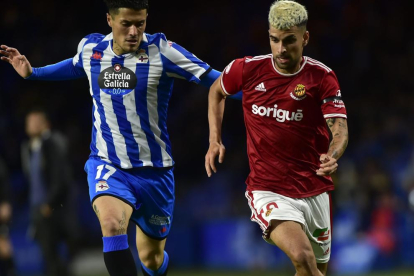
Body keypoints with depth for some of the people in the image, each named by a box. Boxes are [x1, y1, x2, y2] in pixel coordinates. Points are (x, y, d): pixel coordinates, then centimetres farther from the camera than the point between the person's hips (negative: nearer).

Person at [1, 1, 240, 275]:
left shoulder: (161, 51, -12)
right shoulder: (90, 48, 0)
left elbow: (212, 79, -14)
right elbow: (74, 67, 25)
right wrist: (32, 73, 23)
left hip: (154, 169, -1)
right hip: (107, 164, 1)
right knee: (111, 222, -32)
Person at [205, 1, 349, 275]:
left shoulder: (322, 77, -6)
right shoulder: (248, 69, -5)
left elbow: (340, 130, -13)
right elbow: (217, 90, 17)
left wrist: (332, 157, -35)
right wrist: (215, 139, 8)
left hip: (314, 191, 2)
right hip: (268, 189, -2)